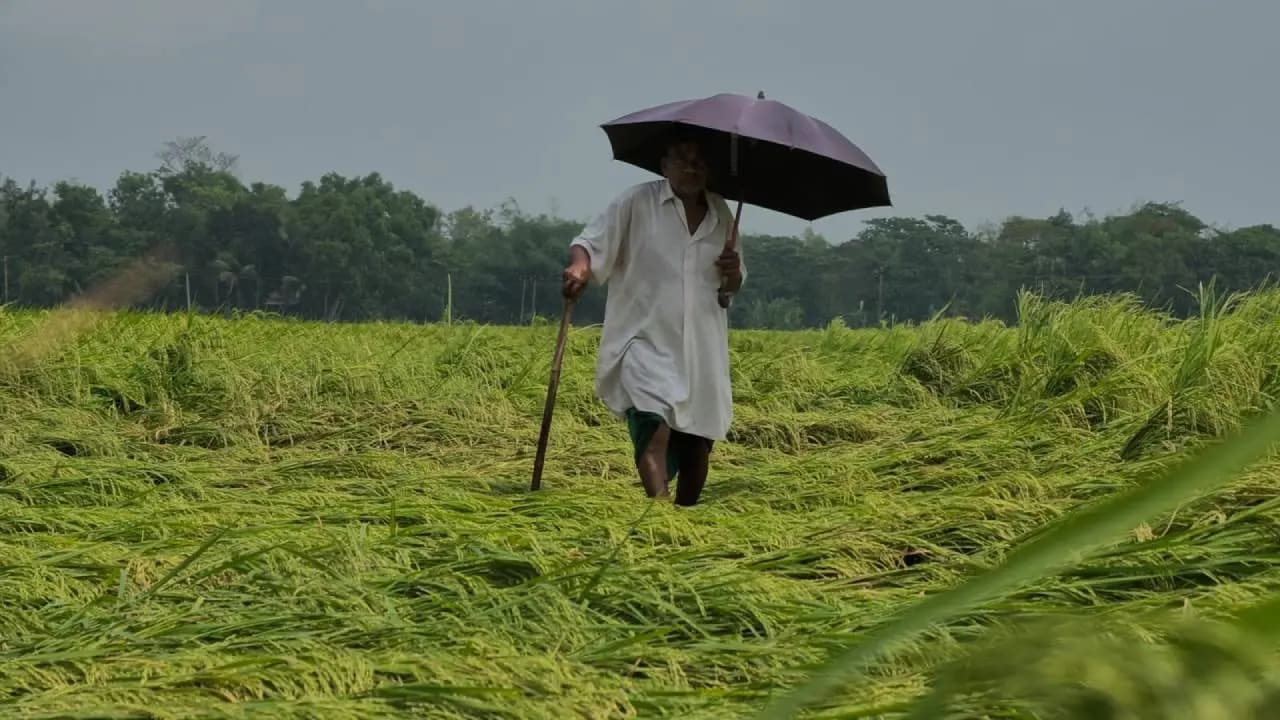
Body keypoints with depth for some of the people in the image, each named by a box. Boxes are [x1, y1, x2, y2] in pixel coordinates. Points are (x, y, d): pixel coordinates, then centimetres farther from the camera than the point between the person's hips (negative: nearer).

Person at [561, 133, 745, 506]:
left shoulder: (721, 215, 12)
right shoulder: (637, 202, -3)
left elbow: (733, 286, 22)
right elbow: (590, 242, -8)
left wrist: (734, 274, -3)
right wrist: (580, 265, -31)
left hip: (703, 349, 5)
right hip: (645, 341, -5)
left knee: (699, 441, 10)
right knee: (655, 428, -25)